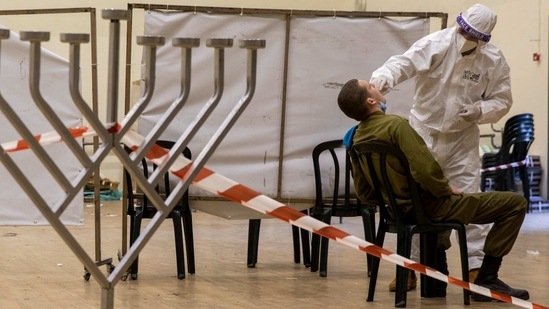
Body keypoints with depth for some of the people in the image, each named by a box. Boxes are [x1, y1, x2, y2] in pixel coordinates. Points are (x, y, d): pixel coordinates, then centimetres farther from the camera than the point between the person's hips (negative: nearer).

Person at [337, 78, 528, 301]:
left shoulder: (357, 139, 3)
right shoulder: (395, 124, -22)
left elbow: (364, 193, 10)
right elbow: (424, 169, -30)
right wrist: (447, 189, -12)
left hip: (400, 210, 9)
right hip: (427, 207, -9)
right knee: (515, 203, -4)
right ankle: (487, 279, -2)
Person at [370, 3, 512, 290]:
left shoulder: (494, 61, -11)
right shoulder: (435, 45, -18)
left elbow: (502, 100, -1)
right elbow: (403, 63, -31)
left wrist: (480, 110, -22)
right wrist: (382, 78, -53)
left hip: (462, 139, 1)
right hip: (423, 133, 0)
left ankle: (476, 268, 5)